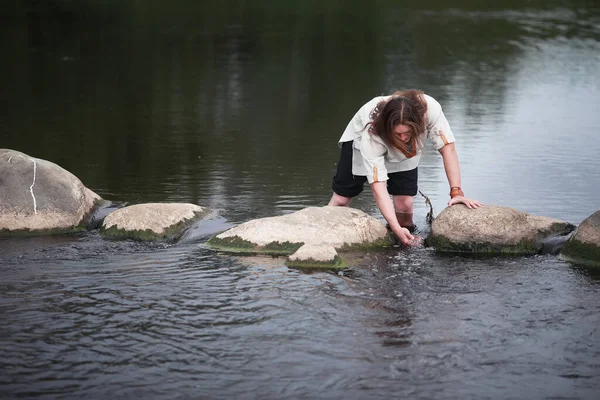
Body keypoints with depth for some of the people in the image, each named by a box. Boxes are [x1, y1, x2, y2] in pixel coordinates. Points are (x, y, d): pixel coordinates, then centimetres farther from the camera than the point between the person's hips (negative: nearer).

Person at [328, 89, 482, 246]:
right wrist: (396, 229, -51)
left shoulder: (430, 109, -42)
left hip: (403, 155, 2)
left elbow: (447, 148, -33)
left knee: (404, 205, -14)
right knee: (341, 199, 0)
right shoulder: (371, 134, -44)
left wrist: (456, 192, -43)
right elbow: (378, 185, -43)